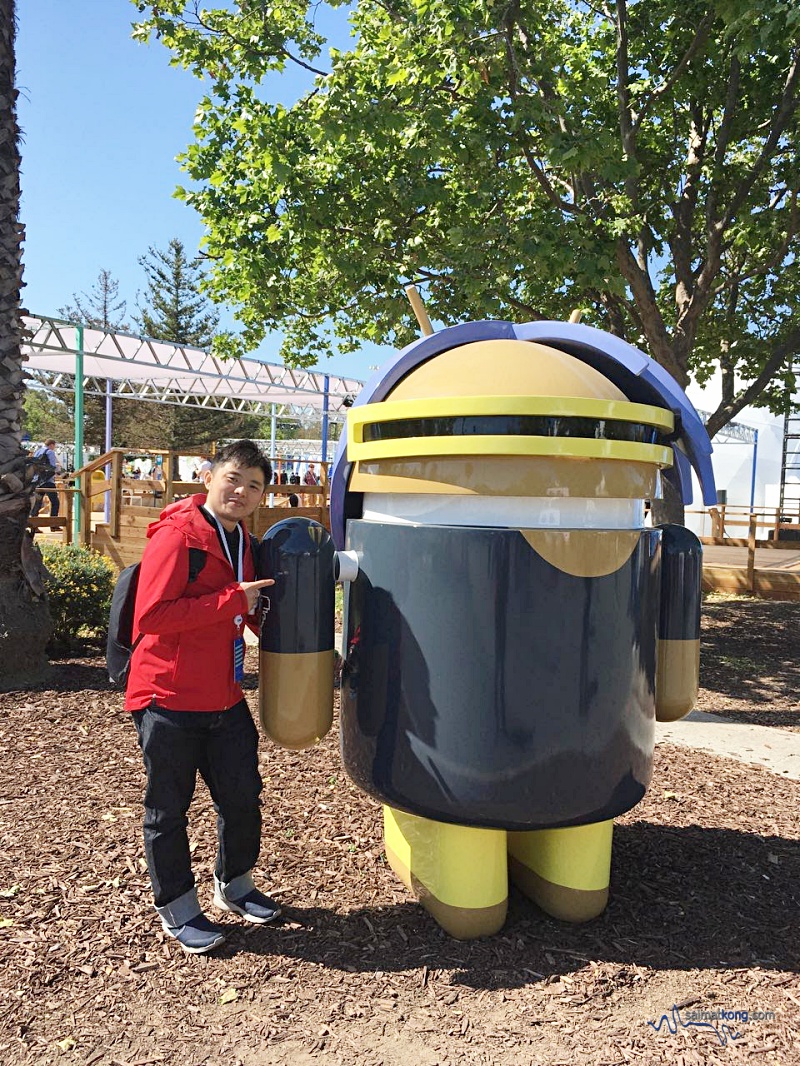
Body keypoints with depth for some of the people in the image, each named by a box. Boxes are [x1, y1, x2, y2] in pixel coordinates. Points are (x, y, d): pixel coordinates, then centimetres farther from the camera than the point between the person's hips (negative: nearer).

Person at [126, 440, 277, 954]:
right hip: (169, 699, -7)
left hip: (225, 698, 8)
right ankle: (177, 908, 29)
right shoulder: (176, 535, -16)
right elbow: (151, 615, -26)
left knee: (243, 795, 16)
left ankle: (234, 884, 39)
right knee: (169, 809, 10)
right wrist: (233, 600, -25)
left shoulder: (243, 543, 9)